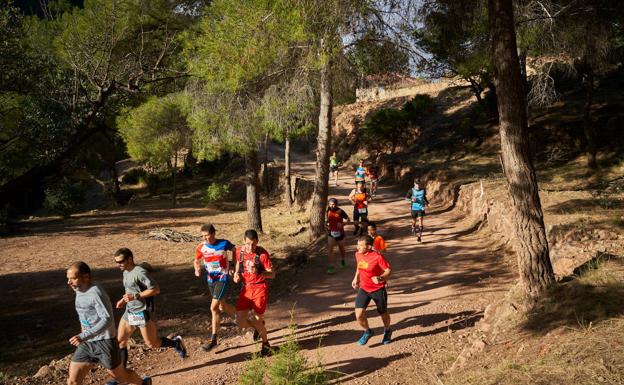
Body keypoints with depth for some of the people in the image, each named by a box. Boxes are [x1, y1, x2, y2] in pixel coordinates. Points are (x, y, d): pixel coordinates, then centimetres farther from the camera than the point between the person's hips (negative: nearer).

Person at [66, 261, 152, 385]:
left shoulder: (95, 293, -23)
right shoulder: (79, 290, 4)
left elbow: (108, 320, -29)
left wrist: (84, 336, -36)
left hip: (105, 342, -7)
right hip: (87, 344, 8)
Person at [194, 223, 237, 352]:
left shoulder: (224, 244, -14)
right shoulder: (201, 248, -6)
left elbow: (235, 251, 4)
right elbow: (196, 261, 10)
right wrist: (197, 269, -12)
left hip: (222, 279, -5)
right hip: (210, 280, 5)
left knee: (214, 307, -15)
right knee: (222, 306, 17)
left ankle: (213, 340, -6)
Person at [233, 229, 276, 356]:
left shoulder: (262, 253, -15)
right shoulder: (239, 251, -2)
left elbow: (272, 274, -13)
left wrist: (258, 273, -31)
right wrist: (237, 274, 1)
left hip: (260, 288, -4)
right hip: (245, 288, 4)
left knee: (257, 320, -3)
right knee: (240, 322, -6)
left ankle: (266, 344, 28)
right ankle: (258, 326, 29)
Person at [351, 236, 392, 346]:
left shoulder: (378, 257, -23)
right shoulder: (358, 254, -4)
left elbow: (389, 269, -17)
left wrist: (381, 278, -35)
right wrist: (356, 278, 11)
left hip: (378, 289, -4)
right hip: (363, 289, 4)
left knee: (383, 313, 16)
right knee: (359, 314, -10)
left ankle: (387, 331, 47)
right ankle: (367, 332, 20)